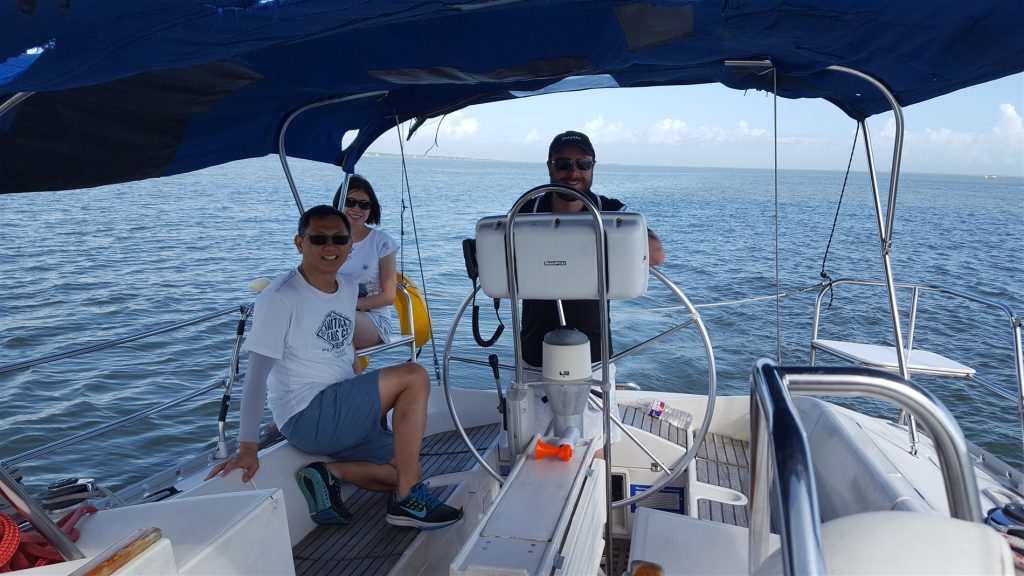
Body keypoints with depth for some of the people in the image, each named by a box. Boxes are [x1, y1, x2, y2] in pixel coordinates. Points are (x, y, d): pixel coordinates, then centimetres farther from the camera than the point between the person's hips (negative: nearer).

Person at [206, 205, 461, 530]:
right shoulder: (280, 298, -14)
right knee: (414, 376, -19)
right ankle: (406, 502, -14)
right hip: (306, 417, -8)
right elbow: (257, 373, -18)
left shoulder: (349, 288, 9)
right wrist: (248, 448, -23)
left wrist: (370, 404, 14)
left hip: (343, 416, 8)